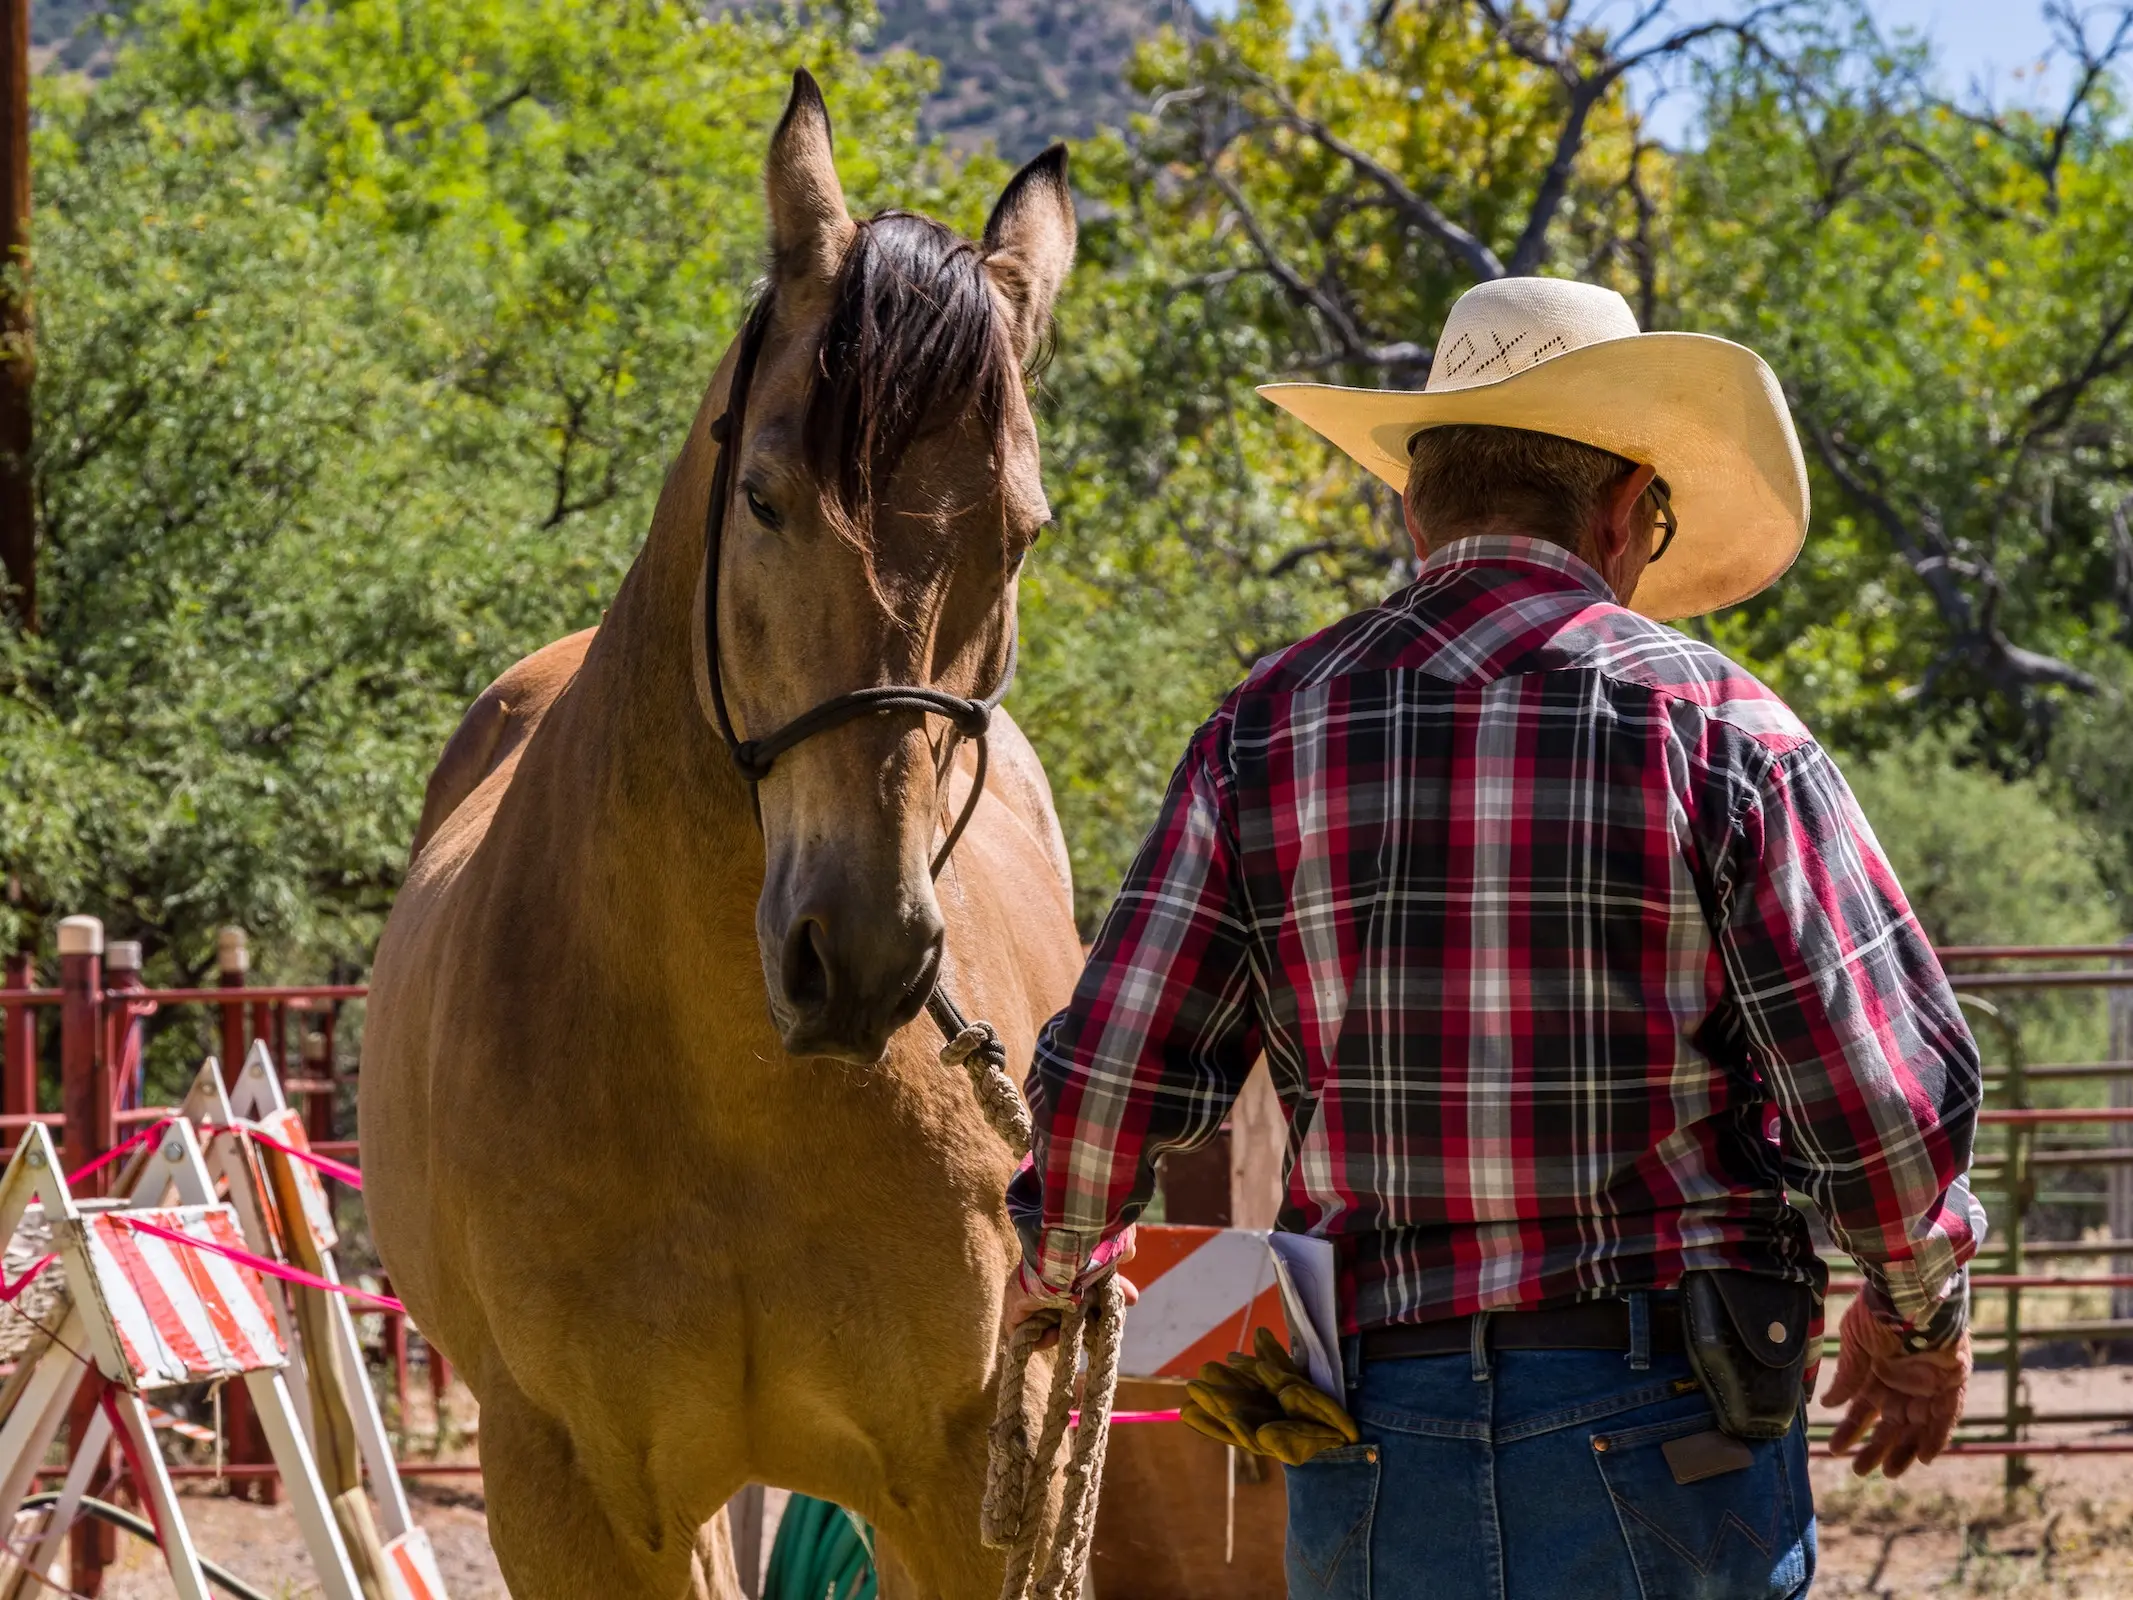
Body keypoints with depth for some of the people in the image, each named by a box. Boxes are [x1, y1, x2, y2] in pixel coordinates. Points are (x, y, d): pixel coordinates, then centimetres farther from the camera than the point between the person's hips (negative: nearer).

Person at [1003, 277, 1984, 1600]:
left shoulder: (1268, 731, 3)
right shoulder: (1710, 725, -6)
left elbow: (1115, 1076, 1)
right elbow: (1884, 1092, -8)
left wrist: (1060, 1264, 22)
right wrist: (1921, 1314, 11)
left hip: (1374, 1464, 3)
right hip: (1656, 1441, -3)